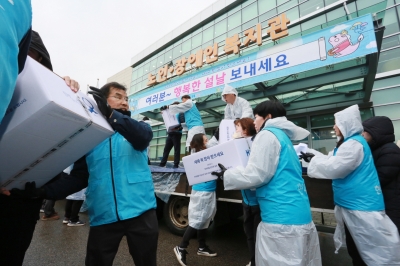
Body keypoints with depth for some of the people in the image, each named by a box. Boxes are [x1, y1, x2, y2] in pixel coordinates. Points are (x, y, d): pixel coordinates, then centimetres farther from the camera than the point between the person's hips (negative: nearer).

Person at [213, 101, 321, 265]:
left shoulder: (268, 134, -10)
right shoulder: (282, 136, 19)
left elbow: (257, 175, -18)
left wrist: (225, 175, -5)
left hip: (282, 217, -10)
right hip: (296, 215, 10)